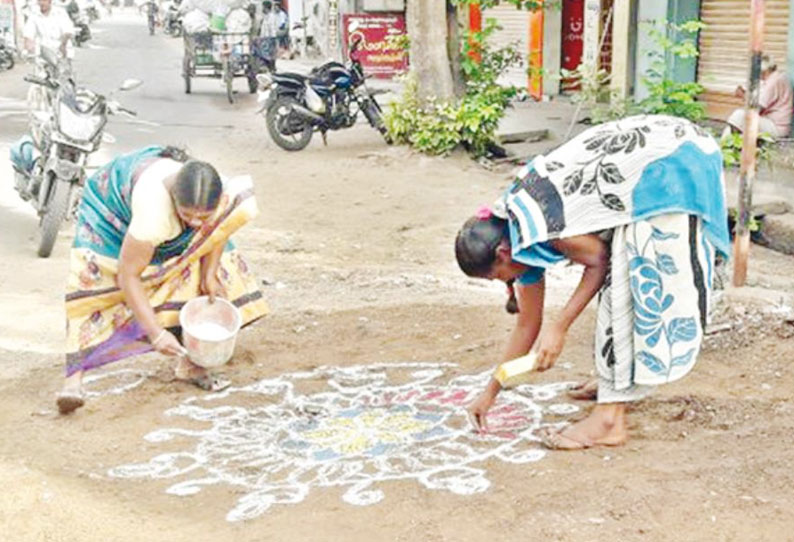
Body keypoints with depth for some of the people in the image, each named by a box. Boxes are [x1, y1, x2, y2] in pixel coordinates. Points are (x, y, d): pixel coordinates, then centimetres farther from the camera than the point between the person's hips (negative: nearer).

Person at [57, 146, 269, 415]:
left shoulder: (228, 194, -33)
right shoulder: (154, 211, -48)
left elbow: (219, 230, -5)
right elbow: (128, 275, -38)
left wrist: (210, 273, -12)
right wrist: (156, 332, -39)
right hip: (110, 207, -5)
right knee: (93, 278, -21)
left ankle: (190, 363, 6)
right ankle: (74, 377, -20)